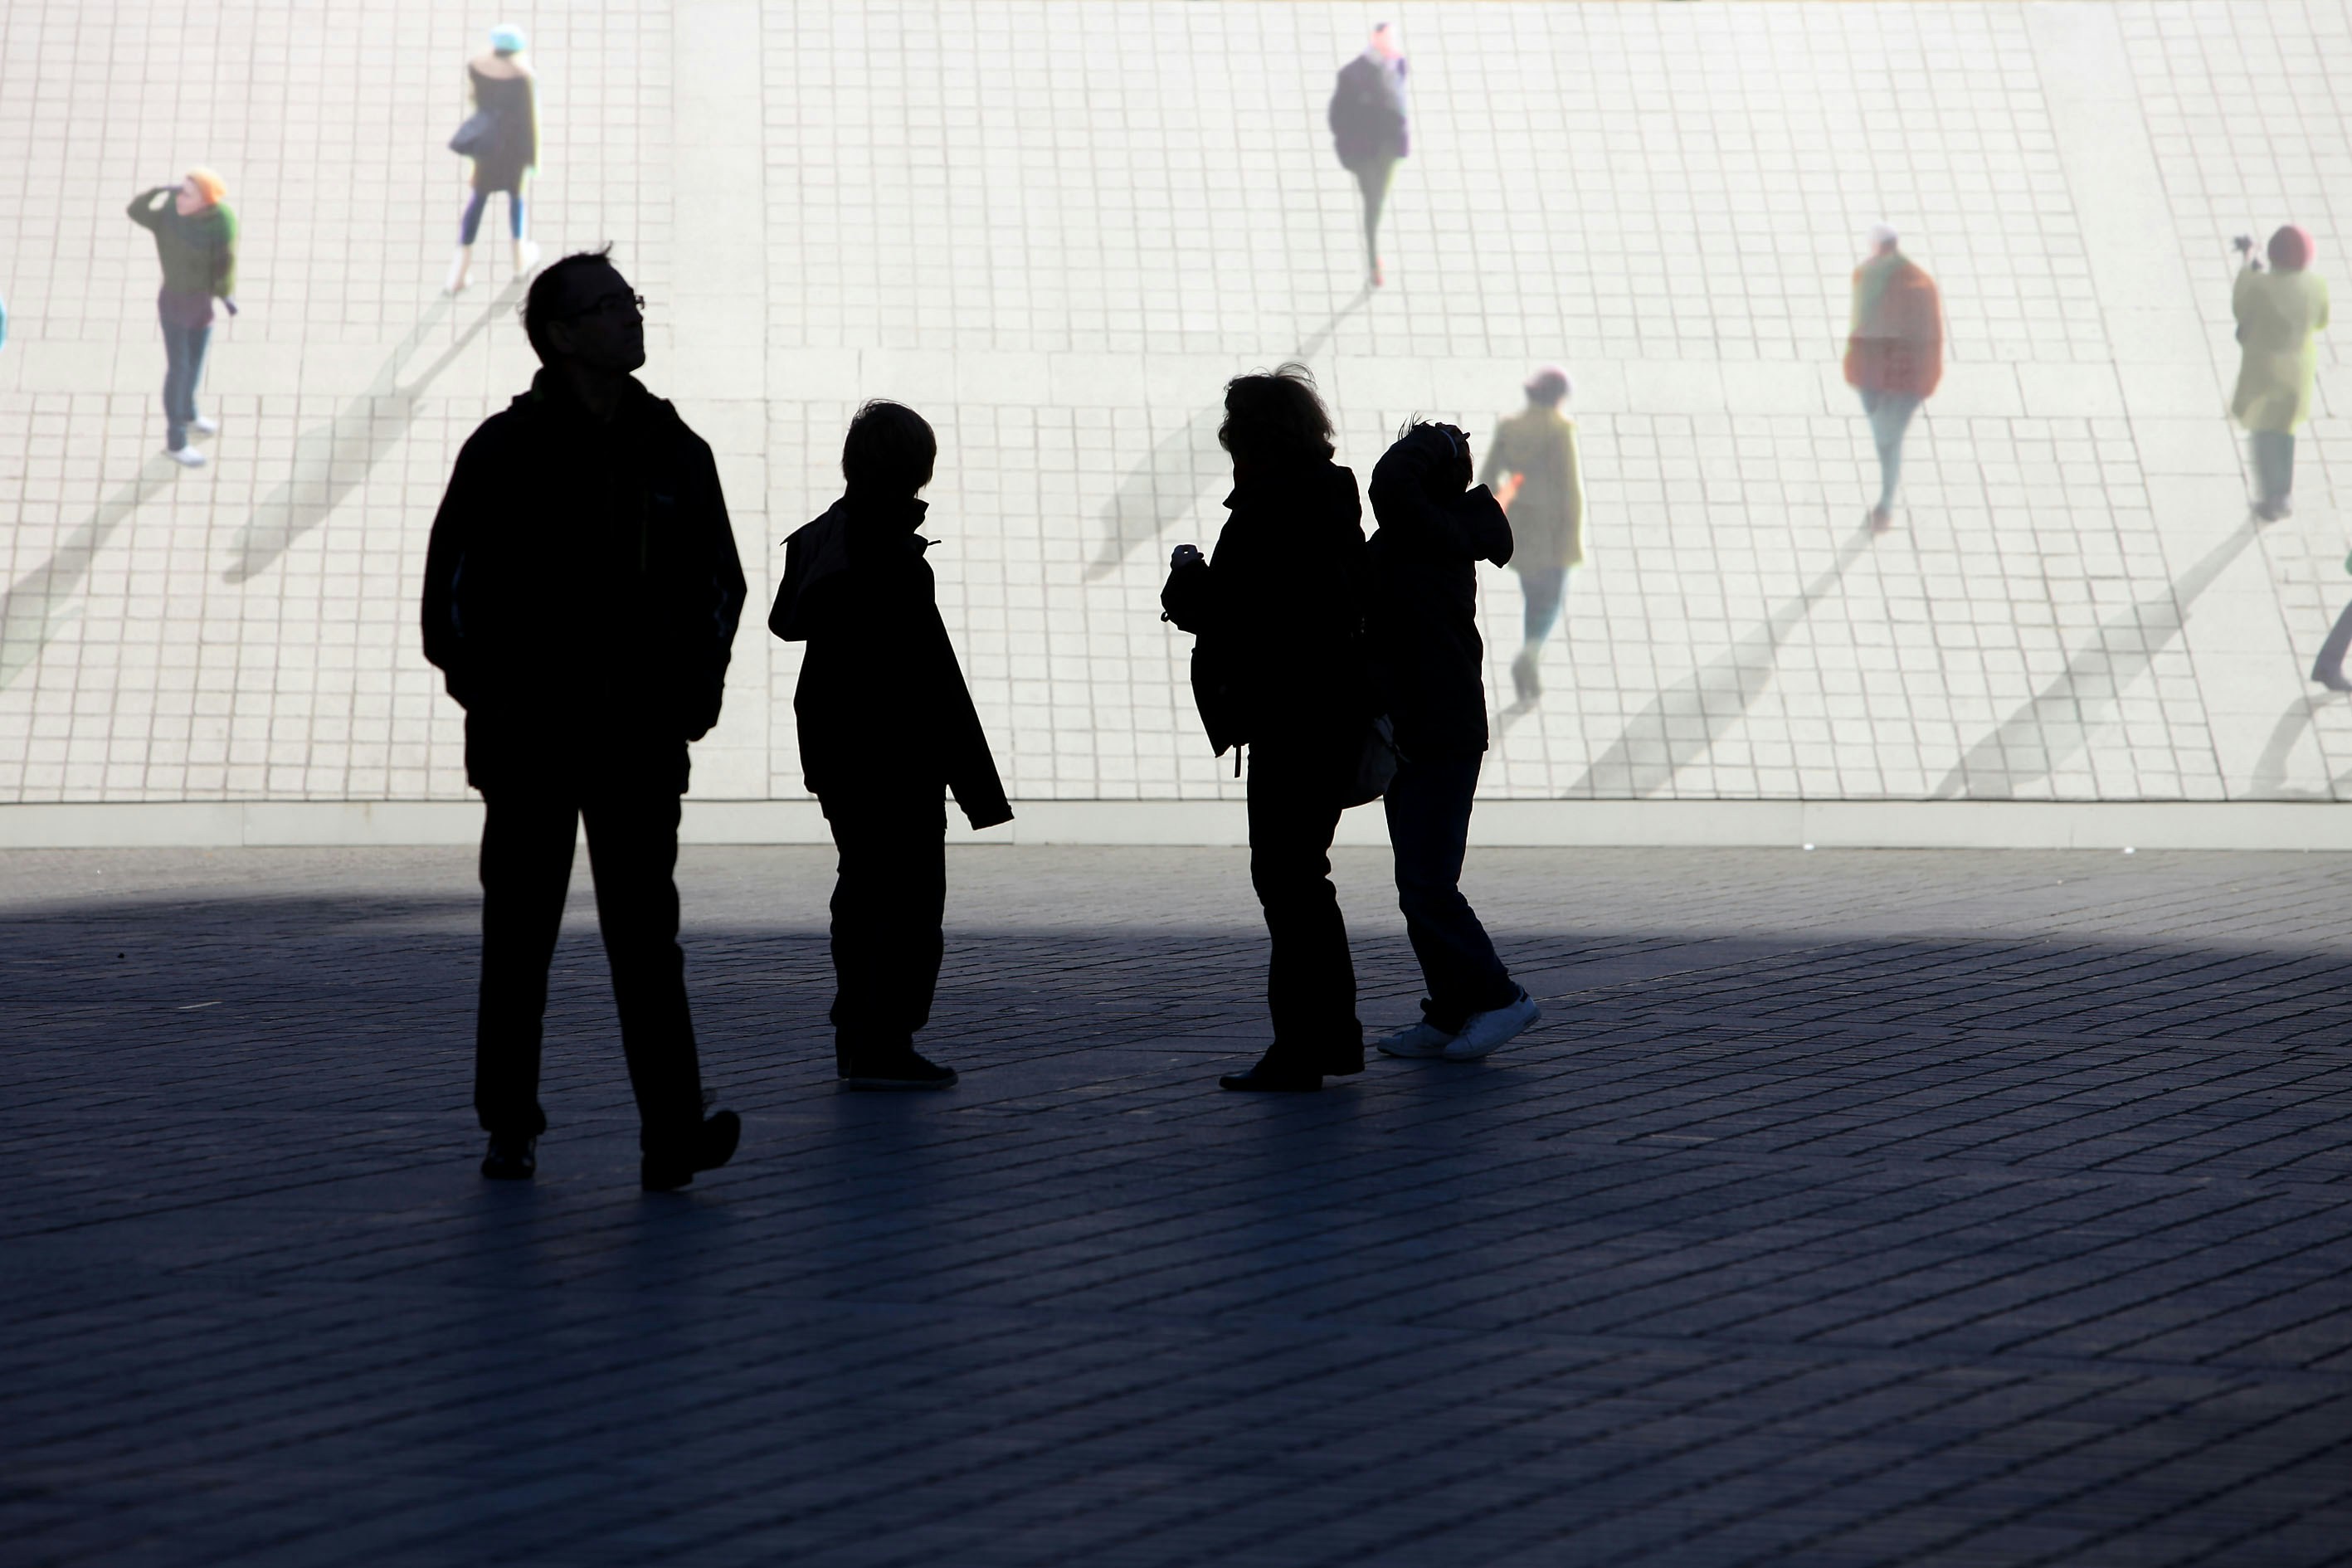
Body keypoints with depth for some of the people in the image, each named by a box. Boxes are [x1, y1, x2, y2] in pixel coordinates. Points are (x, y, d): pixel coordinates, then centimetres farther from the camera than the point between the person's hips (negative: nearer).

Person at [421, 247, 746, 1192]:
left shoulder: (673, 452, 8)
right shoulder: (507, 450, -3)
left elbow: (719, 580, 18)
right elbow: (452, 584, -2)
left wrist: (697, 688, 6)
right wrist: (487, 700, -8)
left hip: (639, 739, 2)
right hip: (532, 740, -2)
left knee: (646, 927, -6)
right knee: (520, 934, 6)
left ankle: (672, 1133, -13)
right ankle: (509, 1126, 18)